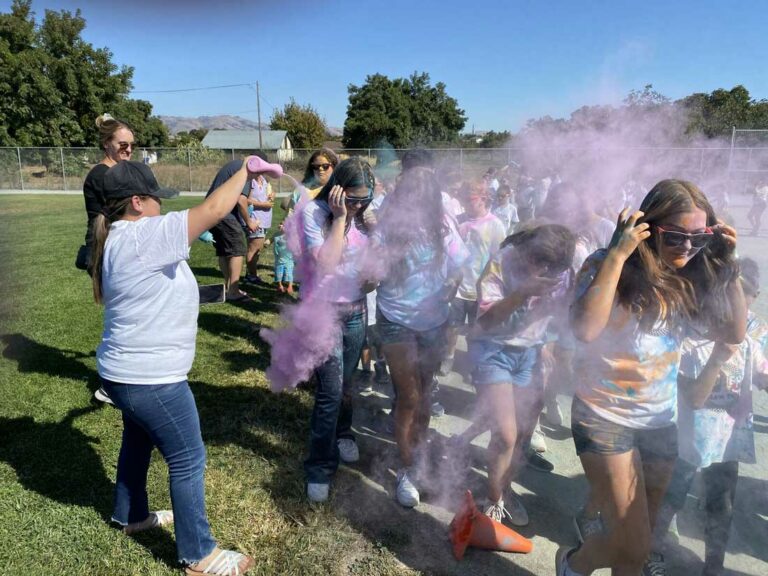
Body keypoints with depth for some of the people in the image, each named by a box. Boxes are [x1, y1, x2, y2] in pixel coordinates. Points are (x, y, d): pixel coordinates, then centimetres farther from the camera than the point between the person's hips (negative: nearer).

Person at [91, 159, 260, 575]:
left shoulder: (119, 239, 7)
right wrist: (247, 168, -16)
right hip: (148, 378, -10)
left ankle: (130, 515, 50)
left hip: (129, 372, 10)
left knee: (138, 443, 28)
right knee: (188, 461, 2)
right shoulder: (143, 237, -24)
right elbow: (214, 209, -27)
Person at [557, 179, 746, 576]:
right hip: (605, 418, -5)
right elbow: (585, 329, -31)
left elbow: (735, 334, -1)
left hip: (660, 421, 5)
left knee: (638, 541, 18)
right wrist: (618, 255, -30)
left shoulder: (691, 276, -1)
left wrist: (728, 266, -8)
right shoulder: (608, 267, -16)